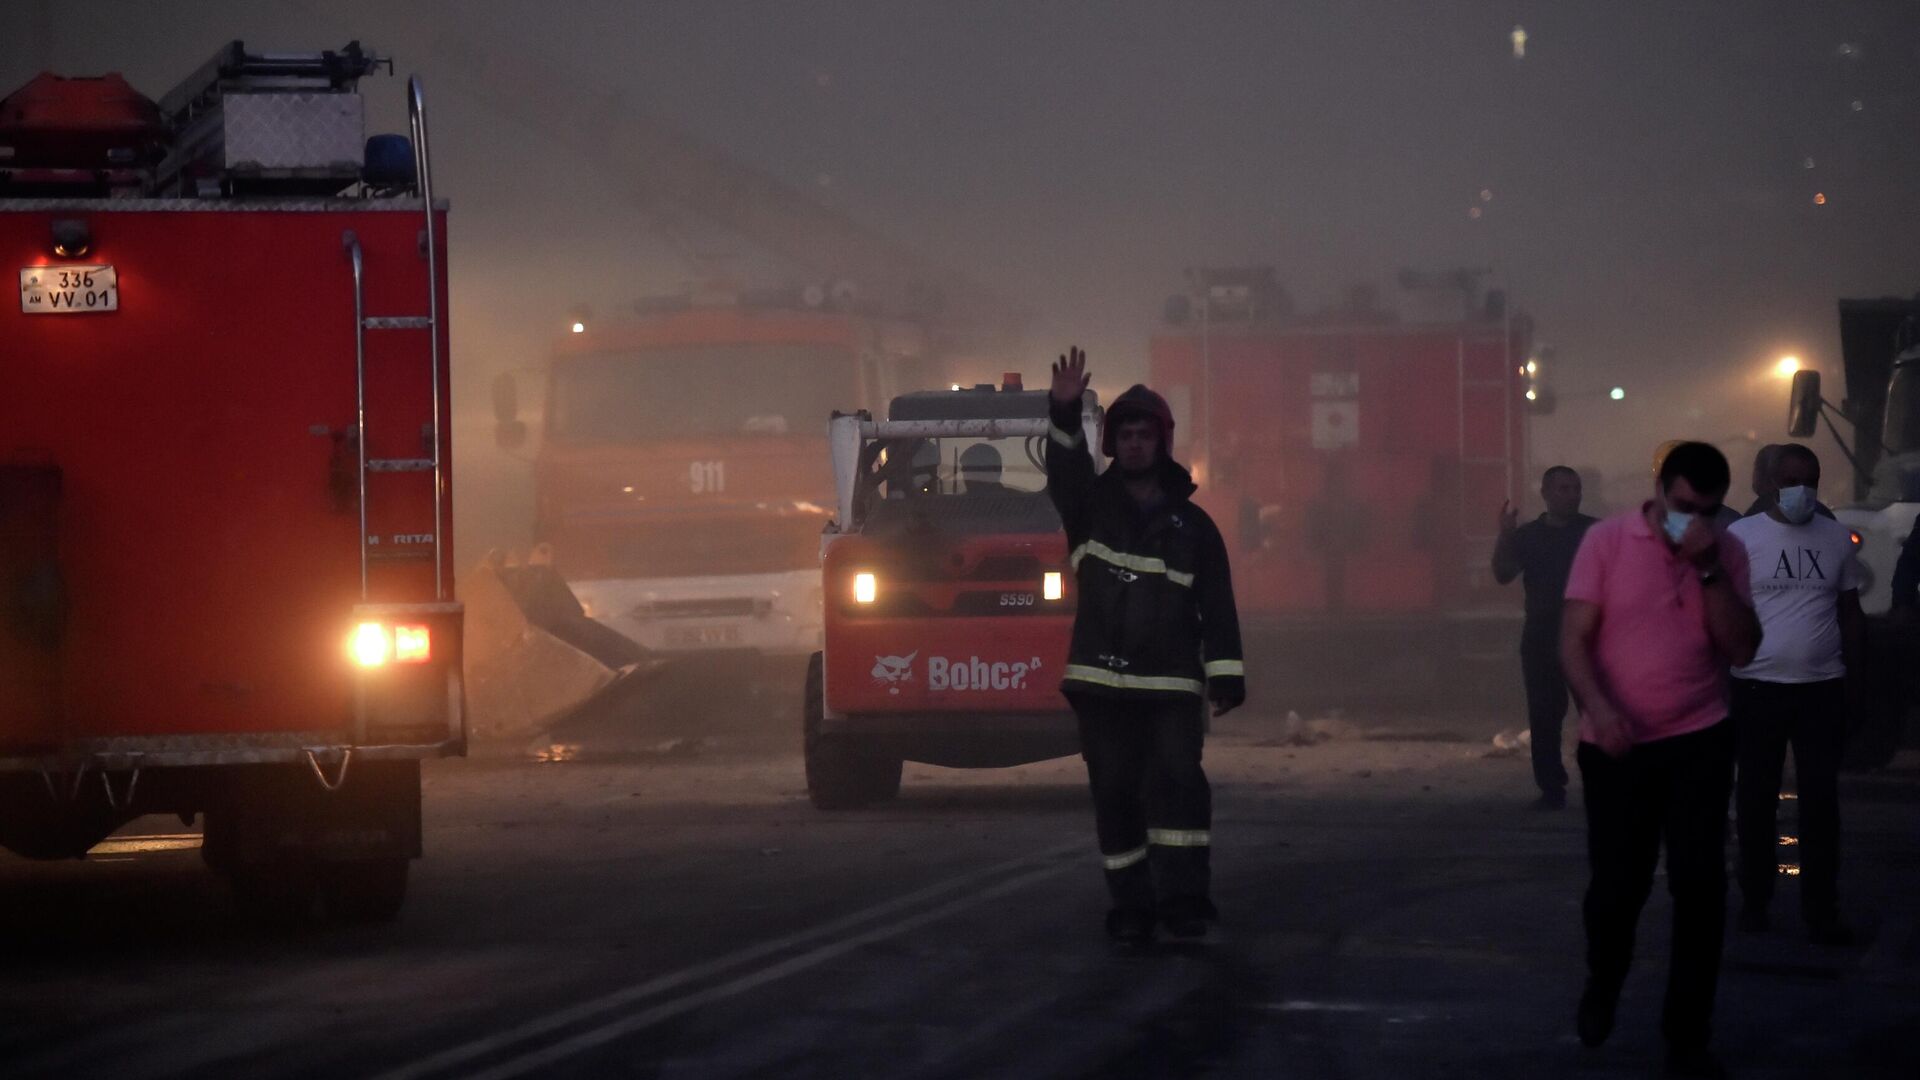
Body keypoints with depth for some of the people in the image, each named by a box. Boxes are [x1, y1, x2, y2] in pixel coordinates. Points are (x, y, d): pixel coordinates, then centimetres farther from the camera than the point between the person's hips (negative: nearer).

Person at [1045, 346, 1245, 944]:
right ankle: (1131, 905, 7)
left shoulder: (1191, 524, 9)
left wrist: (1226, 674, -5)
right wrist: (1065, 412, -30)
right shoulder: (1092, 505, 9)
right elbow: (1064, 473, -13)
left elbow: (1217, 604, 5)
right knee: (1115, 794, 1)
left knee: (1177, 779, -16)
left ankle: (1182, 896, -17)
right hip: (1101, 682, 1)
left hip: (1172, 684, -1)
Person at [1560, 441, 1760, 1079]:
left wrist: (1708, 568, -19)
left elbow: (1742, 649, -9)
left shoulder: (1727, 553, 0)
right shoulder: (1606, 541, -7)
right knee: (1617, 883, 4)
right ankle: (1602, 985, 37)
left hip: (1699, 741, 1)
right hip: (1616, 744, -1)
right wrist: (1597, 707, -27)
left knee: (1700, 887, -4)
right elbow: (1573, 639, -10)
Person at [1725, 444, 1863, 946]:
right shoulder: (1741, 536, -2)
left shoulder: (1837, 538, 7)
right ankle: (1754, 901, 17)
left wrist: (1855, 674, 9)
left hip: (1822, 688, 2)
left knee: (1821, 802, 0)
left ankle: (1821, 912, 3)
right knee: (1756, 799, 6)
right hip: (1758, 686, -2)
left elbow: (1850, 609, 15)